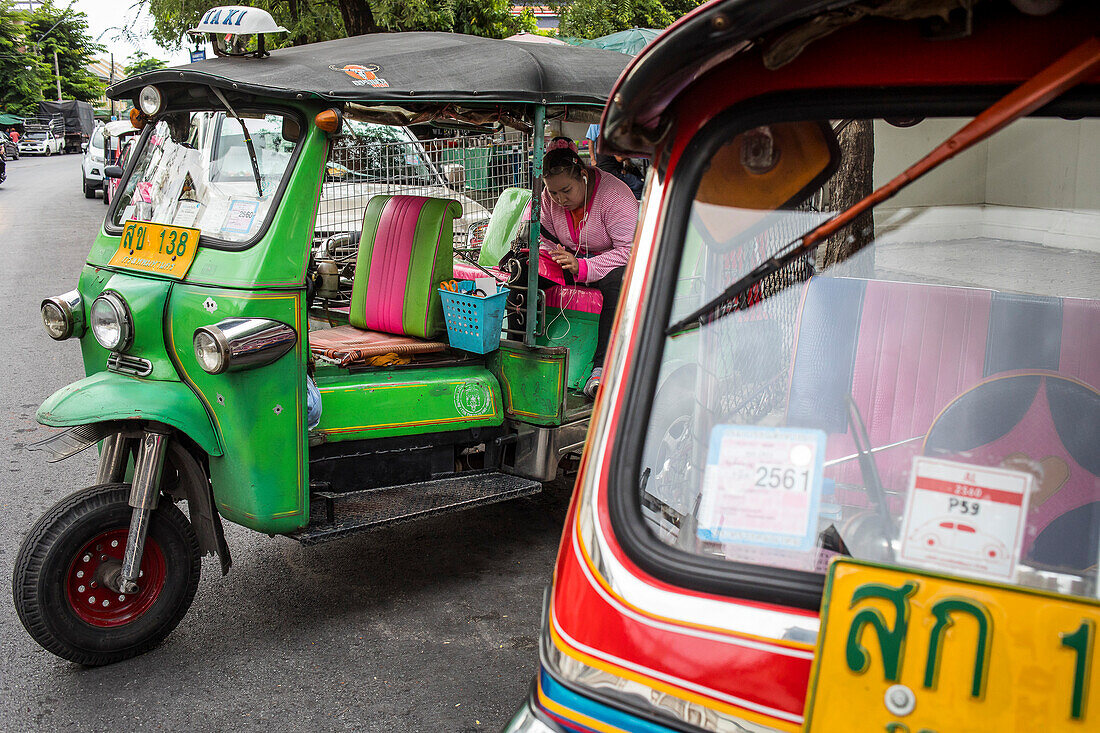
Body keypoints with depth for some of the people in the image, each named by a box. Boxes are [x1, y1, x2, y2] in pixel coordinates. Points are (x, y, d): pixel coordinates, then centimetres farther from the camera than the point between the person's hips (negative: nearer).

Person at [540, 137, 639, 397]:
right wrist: (554, 259, -16)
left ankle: (601, 367, -39)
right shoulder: (550, 197, -2)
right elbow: (548, 240, 10)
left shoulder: (615, 195, -21)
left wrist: (582, 268, -35)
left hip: (611, 263, -5)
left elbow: (631, 249, -27)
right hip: (572, 259, 5)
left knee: (618, 281, -40)